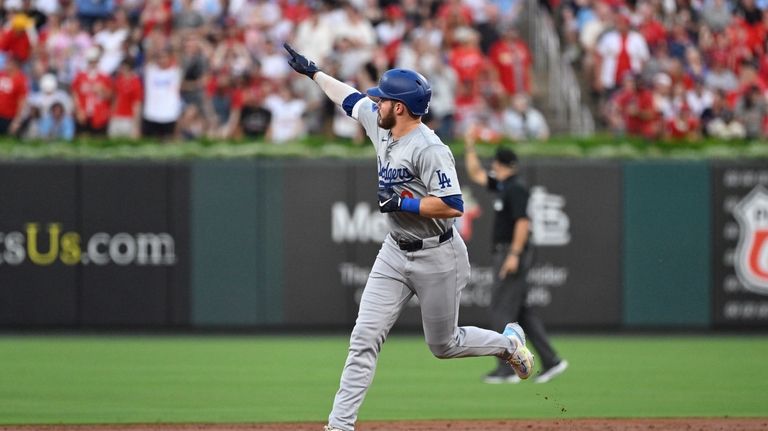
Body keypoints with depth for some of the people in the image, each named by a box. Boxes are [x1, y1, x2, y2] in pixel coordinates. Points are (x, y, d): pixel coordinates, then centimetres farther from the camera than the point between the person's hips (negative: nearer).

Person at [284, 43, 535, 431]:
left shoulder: (429, 149, -24)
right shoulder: (381, 126, 1)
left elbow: (453, 206, -28)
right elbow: (350, 98, 20)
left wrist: (402, 203, -24)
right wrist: (313, 72, 28)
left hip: (437, 258, -7)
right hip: (395, 253, 7)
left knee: (444, 346, 9)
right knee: (365, 337, -4)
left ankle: (508, 342, 36)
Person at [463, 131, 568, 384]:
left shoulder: (515, 190, -13)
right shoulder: (501, 186, 15)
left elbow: (523, 222, -22)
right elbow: (476, 174, 28)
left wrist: (514, 254, -25)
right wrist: (469, 147, 23)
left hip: (512, 254, -10)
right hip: (504, 253, 10)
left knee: (502, 311, -7)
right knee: (521, 311, 10)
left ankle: (507, 369, -7)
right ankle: (551, 361, 8)